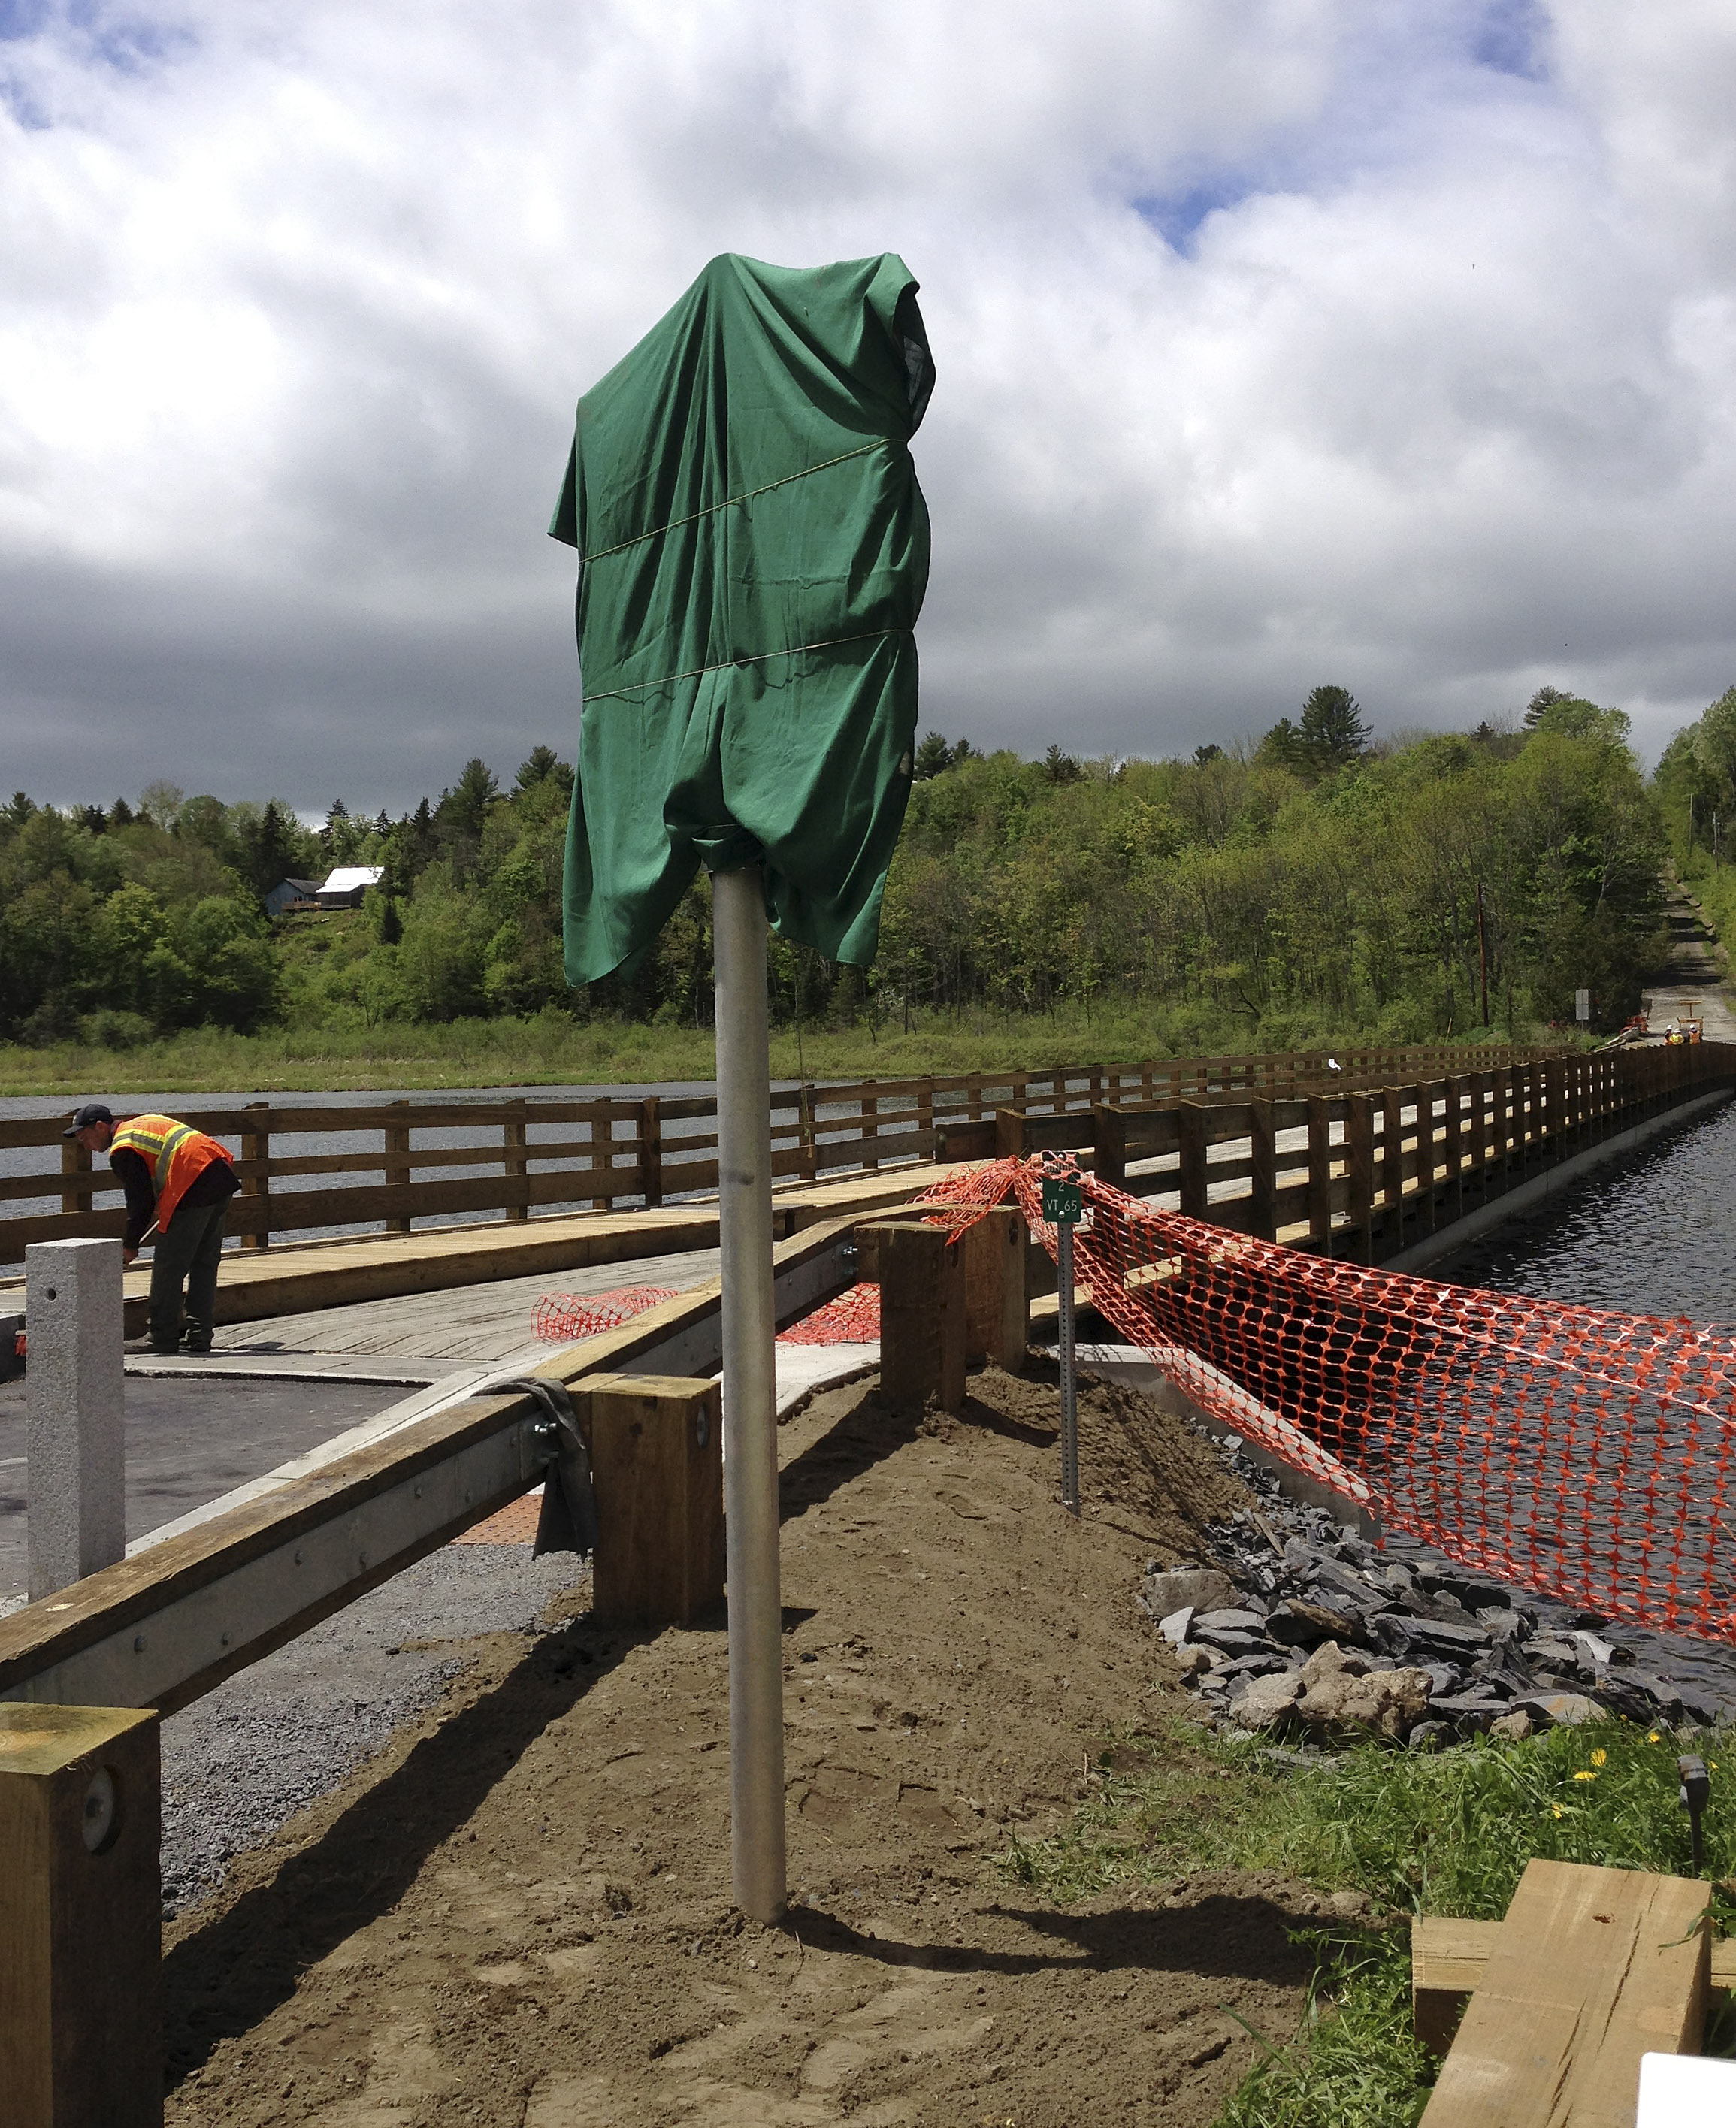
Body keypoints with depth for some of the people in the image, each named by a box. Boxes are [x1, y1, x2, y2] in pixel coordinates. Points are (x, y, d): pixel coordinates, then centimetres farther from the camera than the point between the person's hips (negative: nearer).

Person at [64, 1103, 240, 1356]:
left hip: (194, 1190, -9)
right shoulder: (142, 1123, 25)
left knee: (168, 1265, 0)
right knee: (205, 1263, 13)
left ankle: (163, 1336, 4)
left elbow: (139, 1202, -4)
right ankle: (200, 1336, 15)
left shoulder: (123, 1149, -3)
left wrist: (130, 1245, 8)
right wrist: (163, 1207, 29)